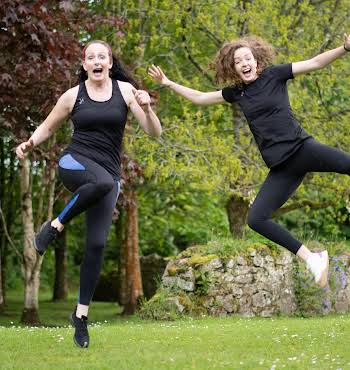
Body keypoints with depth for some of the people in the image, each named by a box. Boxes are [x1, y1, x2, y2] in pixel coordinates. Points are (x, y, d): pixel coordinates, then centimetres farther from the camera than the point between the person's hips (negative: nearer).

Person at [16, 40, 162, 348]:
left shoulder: (125, 90, 3)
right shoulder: (73, 96, 3)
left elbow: (154, 132, 1)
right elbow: (48, 127, 17)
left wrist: (146, 109, -20)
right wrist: (30, 143, -4)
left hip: (108, 172, 2)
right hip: (74, 164, -2)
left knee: (97, 244, -8)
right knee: (102, 182, -39)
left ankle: (81, 315, 5)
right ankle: (55, 227, -18)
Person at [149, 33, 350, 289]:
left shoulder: (274, 75, 4)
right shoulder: (236, 93, 16)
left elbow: (316, 63, -3)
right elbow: (199, 98, 29)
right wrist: (168, 83, 28)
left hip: (301, 148, -4)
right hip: (281, 167, 4)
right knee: (256, 219, -9)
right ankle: (311, 258, -2)